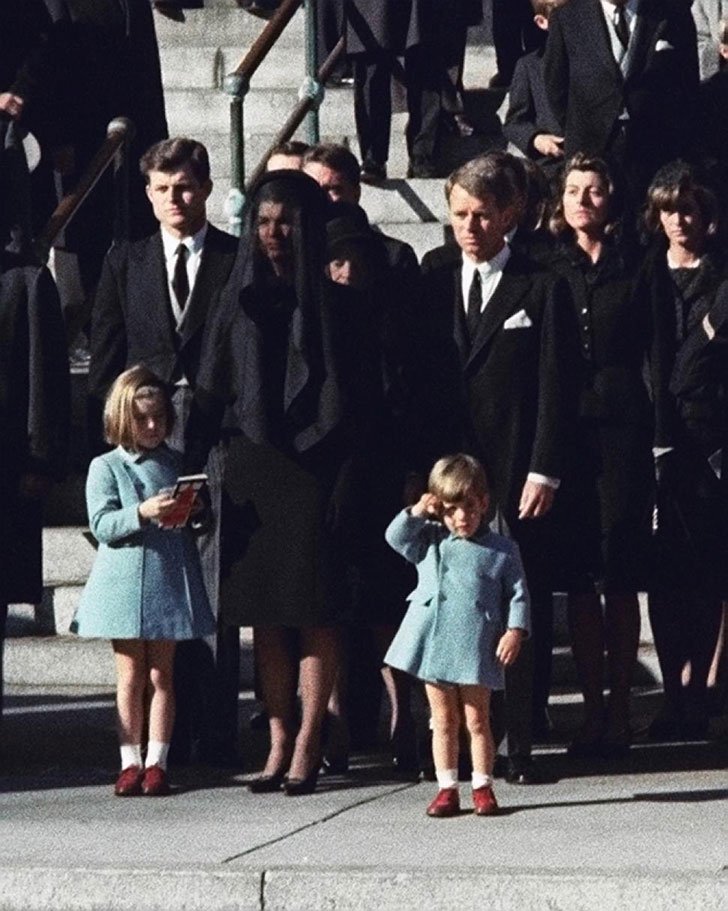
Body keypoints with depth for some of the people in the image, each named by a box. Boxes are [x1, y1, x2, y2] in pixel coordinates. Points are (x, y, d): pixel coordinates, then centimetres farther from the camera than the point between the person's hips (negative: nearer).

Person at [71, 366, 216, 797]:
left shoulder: (177, 464, 10)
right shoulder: (105, 468, 1)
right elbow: (102, 525, -10)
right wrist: (143, 512, -25)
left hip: (169, 581, 2)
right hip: (125, 583, -2)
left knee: (162, 674, 4)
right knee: (131, 675, 2)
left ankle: (157, 761, 8)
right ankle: (130, 761, 7)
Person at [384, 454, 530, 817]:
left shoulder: (501, 550, 2)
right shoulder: (430, 541, 11)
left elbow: (517, 594, 2)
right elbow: (395, 537, 7)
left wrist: (515, 631, -9)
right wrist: (417, 513, -3)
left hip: (476, 649, -3)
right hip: (433, 643, 3)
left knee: (477, 719, 2)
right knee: (443, 721, 8)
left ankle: (482, 787, 11)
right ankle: (447, 788, 13)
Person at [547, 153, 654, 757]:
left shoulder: (633, 267, 6)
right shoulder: (547, 266, 8)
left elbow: (653, 351, 6)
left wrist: (656, 424, -4)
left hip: (621, 428, -1)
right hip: (564, 429, 1)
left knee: (621, 575, -1)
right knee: (579, 575, 2)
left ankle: (619, 710, 5)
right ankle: (593, 710, 7)